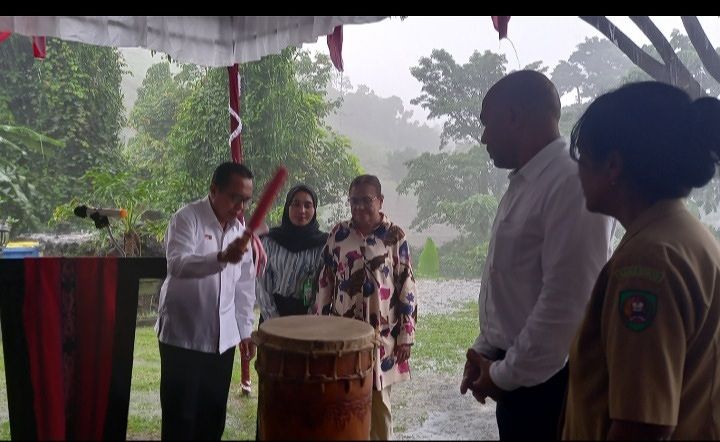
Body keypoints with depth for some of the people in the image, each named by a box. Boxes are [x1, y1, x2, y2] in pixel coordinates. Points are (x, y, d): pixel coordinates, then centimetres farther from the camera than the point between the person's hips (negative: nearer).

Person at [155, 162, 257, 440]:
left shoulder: (239, 228, 7)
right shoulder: (187, 218, -12)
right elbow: (176, 265, -30)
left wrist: (245, 330, 11)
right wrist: (222, 258, -45)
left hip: (223, 338, 5)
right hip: (183, 336, -5)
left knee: (214, 416, 11)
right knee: (180, 416, 4)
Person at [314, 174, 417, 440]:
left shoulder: (395, 236, -3)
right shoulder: (338, 234, 3)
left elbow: (407, 287, -3)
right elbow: (325, 282, 7)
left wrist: (406, 334, -5)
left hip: (381, 335, -2)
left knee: (378, 401, 9)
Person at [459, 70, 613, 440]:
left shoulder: (572, 184, -21)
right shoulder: (523, 185, 8)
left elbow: (565, 303, -24)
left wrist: (505, 374, -14)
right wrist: (486, 351, 9)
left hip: (545, 381, -8)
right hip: (515, 375, 8)